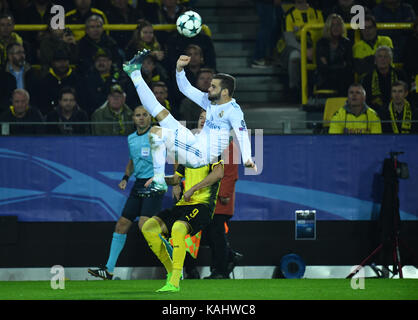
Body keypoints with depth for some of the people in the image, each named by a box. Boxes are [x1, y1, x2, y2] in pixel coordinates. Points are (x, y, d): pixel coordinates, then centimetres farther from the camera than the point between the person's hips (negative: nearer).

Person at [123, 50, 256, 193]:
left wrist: (247, 159, -43)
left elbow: (242, 133, -28)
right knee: (161, 113, 19)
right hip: (195, 143, 8)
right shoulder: (210, 101, 11)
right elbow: (186, 89, 21)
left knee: (157, 132, -20)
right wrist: (179, 68, 7)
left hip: (200, 155, -8)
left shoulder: (233, 110, -15)